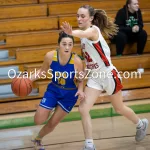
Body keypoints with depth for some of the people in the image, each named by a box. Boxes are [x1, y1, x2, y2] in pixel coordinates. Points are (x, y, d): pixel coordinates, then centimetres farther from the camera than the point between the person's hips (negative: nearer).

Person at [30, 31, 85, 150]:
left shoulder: (77, 61, -26)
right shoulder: (50, 56, -20)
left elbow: (80, 80, -9)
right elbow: (42, 72, -1)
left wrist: (80, 90, -30)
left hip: (69, 94, -2)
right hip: (53, 90, 2)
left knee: (53, 123, 9)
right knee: (38, 120, -2)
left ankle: (38, 140, 39)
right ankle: (49, 110, 33)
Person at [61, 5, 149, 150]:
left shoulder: (93, 30, -25)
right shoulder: (85, 32, 0)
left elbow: (83, 34, -51)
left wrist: (71, 33, -71)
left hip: (108, 75, -6)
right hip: (94, 77, 6)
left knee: (119, 108, 15)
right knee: (83, 109, -10)